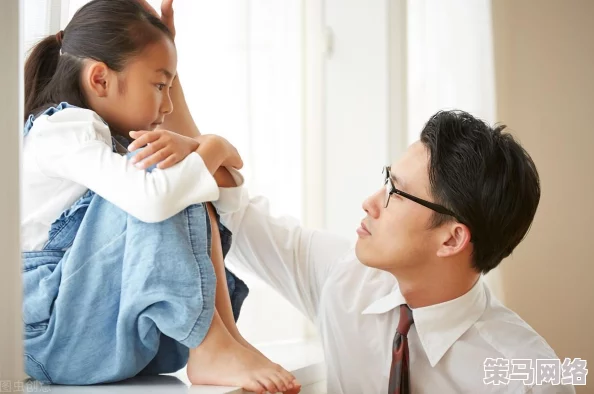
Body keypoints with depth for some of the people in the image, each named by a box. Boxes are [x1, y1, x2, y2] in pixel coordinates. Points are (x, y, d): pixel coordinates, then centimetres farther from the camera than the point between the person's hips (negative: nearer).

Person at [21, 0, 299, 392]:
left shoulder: (116, 143, 15)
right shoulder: (61, 129, -13)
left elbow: (231, 201, 9)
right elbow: (152, 199, -33)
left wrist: (191, 149, -13)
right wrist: (212, 149, -14)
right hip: (49, 332, -9)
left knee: (194, 201, 4)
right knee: (163, 186, -20)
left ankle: (226, 337, -12)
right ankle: (210, 347, -23)